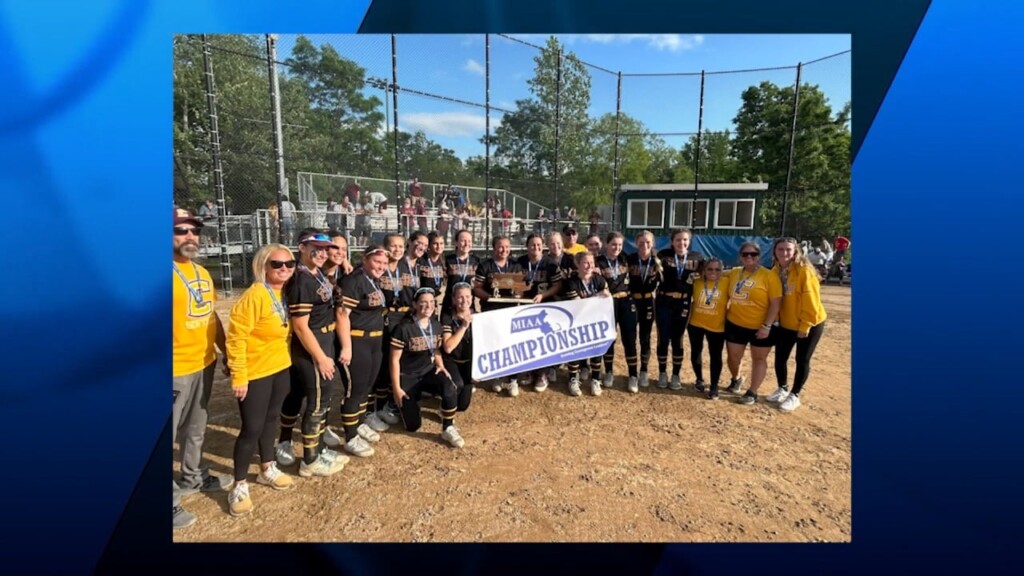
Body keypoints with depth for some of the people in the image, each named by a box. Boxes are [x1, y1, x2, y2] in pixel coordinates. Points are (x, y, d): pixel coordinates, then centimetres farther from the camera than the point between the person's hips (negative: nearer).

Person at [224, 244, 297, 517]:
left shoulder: (285, 293, 3)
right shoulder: (254, 295, -21)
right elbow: (236, 336, -21)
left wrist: (285, 358, 15)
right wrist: (238, 376, -20)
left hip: (280, 368, 7)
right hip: (255, 373, -7)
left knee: (271, 418, 20)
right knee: (251, 428, 0)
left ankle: (267, 469, 38)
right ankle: (239, 485, 19)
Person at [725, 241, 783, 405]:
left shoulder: (769, 275, -13)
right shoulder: (734, 273, 2)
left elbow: (776, 303, -15)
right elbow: (727, 295, 15)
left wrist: (767, 326, -18)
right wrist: (723, 314, 8)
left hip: (760, 327, -4)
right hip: (735, 324, 4)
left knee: (759, 359, 10)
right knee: (733, 356, 12)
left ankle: (752, 392, 21)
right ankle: (736, 379, 41)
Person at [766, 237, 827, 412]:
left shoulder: (804, 271, -21)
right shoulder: (775, 271, -2)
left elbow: (811, 300, -21)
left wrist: (805, 325, -19)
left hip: (809, 324, -5)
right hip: (785, 324, 5)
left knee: (802, 360, 7)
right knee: (780, 358, 11)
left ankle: (794, 396, 22)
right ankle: (782, 389, 33)